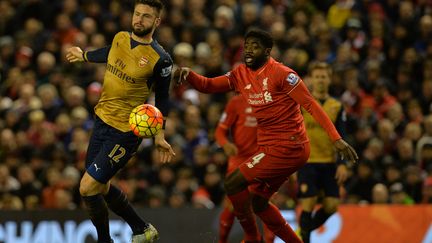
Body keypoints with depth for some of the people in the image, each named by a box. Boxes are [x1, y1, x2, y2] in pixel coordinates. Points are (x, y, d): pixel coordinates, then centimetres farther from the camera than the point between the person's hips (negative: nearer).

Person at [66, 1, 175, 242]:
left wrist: (160, 136, -4)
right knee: (101, 188, 15)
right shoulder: (120, 38, 1)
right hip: (102, 120, 7)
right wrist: (84, 55, 42)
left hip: (126, 132, -7)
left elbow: (162, 98, -3)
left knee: (88, 187, -12)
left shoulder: (160, 59, -16)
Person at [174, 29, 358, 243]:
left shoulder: (281, 74, -14)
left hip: (287, 148, -9)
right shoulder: (241, 74, 8)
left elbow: (311, 105, -15)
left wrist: (337, 139, -22)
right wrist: (187, 73, -17)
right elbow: (207, 85, 5)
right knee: (257, 203, 15)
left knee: (232, 184, -12)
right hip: (268, 146, 9)